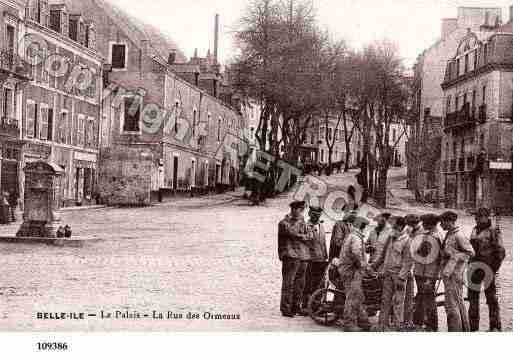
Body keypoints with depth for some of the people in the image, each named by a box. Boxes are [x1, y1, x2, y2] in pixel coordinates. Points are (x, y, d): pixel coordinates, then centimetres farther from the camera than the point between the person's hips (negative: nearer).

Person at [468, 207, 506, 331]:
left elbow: (500, 252, -10)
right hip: (475, 268, 6)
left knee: (491, 298, -1)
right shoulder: (474, 231, 12)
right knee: (473, 299, 10)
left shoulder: (494, 232, -7)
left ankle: (495, 327, 6)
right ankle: (473, 327, 19)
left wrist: (493, 268, -15)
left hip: (488, 268, -6)